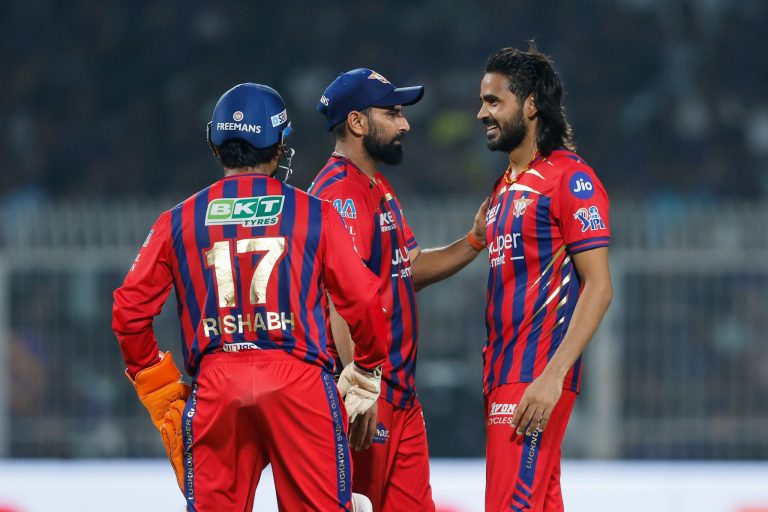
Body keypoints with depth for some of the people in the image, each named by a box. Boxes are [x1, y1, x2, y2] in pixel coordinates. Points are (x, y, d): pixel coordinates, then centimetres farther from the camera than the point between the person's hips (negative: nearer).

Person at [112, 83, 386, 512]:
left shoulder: (179, 222, 8)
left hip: (215, 384, 2)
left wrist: (159, 389, 19)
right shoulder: (314, 214, 3)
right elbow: (364, 302, 1)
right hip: (299, 380, -2)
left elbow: (130, 310, 7)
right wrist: (367, 371, 18)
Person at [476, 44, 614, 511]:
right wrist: (491, 371, 17)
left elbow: (598, 288, -15)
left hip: (537, 379, -9)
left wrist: (552, 377, -22)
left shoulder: (570, 179, -9)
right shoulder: (507, 187, 19)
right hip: (504, 375, 9)